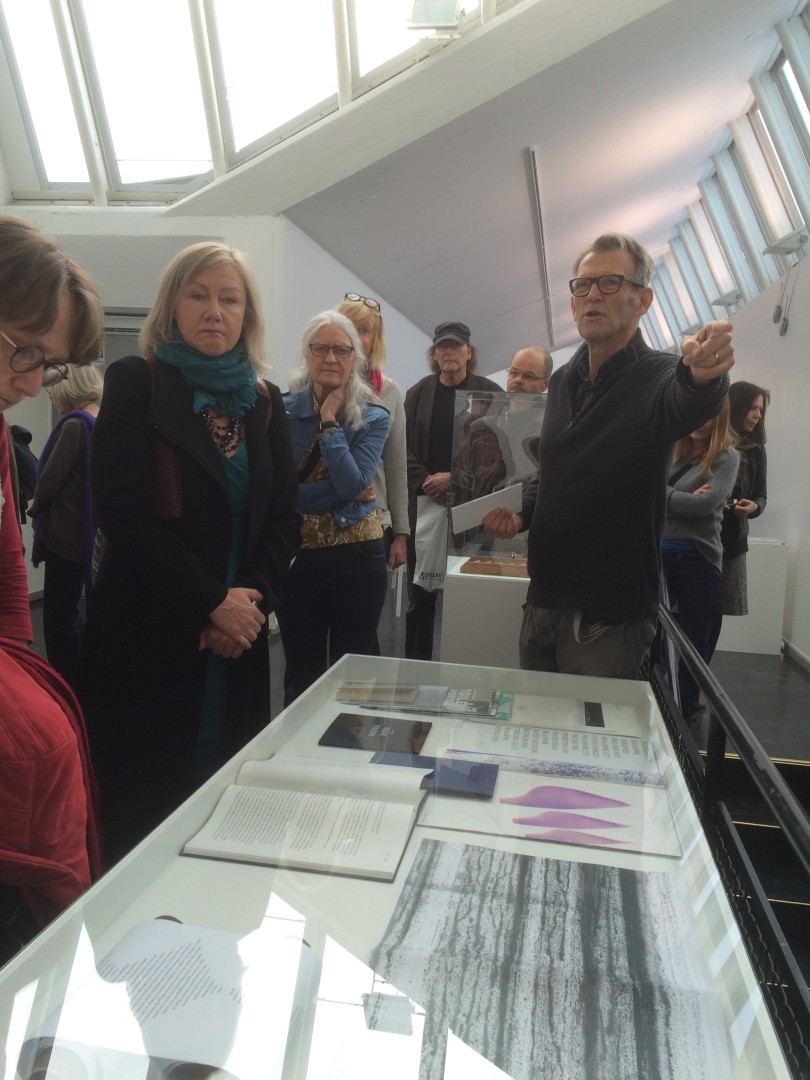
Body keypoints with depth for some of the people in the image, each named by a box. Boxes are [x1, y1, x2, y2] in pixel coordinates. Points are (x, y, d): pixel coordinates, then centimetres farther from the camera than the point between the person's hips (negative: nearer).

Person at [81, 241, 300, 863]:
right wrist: (211, 602, -15)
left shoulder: (265, 403, 12)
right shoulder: (136, 385, 0)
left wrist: (254, 600, -9)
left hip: (238, 635, 4)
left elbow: (284, 519, 8)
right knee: (143, 810, 3)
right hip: (148, 638, -3)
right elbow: (124, 512, -10)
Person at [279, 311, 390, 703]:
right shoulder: (282, 411, -3)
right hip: (297, 556, 1)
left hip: (357, 556, 0)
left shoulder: (373, 417, -2)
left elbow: (353, 484, -18)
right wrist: (341, 493, -17)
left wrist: (329, 422, -14)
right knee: (301, 675, 14)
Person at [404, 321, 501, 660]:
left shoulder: (490, 393, 4)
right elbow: (404, 448, 6)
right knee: (421, 593, 6)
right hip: (425, 504, 2)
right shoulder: (418, 393, 12)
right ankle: (416, 664, 17)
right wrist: (428, 482, -9)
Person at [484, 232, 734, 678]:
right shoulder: (562, 381, 9)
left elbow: (689, 405, -36)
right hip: (544, 601, 7)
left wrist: (702, 378, -59)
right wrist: (524, 514, 2)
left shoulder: (661, 377, -11)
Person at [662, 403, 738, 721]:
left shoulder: (726, 457, -4)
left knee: (694, 637, 10)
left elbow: (705, 504, -15)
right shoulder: (671, 450, 7)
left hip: (697, 558, -3)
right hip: (659, 553, 4)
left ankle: (688, 707, 26)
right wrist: (685, 499, -13)